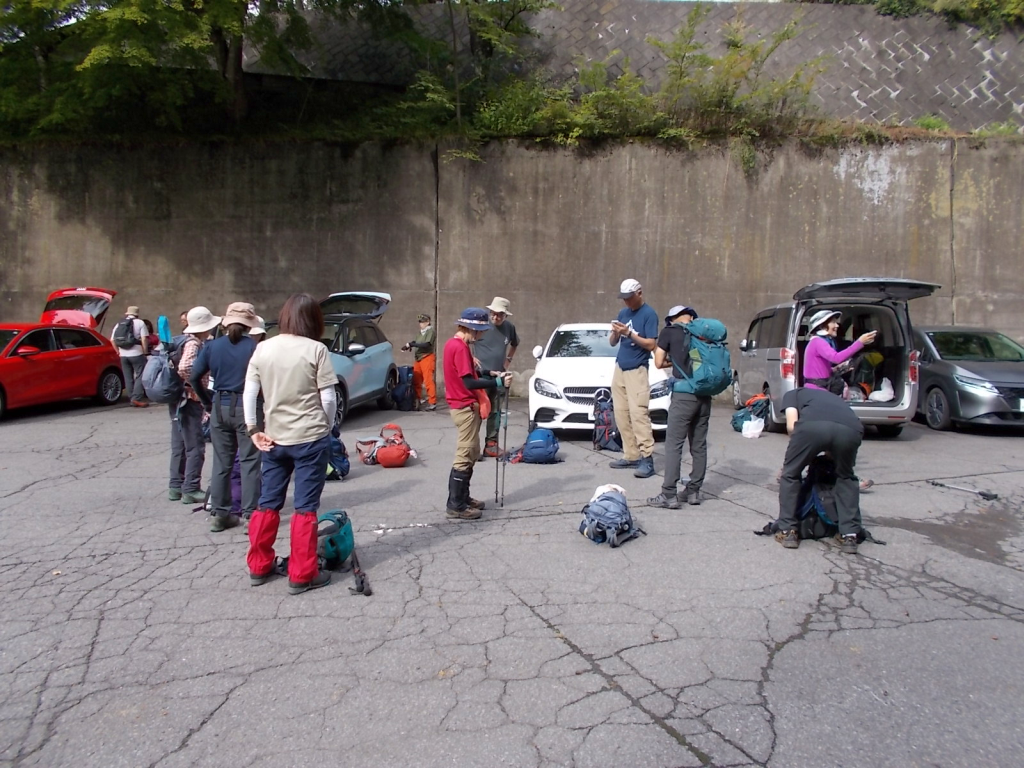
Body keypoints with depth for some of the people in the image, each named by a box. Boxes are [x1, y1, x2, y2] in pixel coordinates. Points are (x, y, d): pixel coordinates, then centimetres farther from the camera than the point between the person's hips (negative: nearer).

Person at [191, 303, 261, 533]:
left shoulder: (212, 346, 4)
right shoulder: (255, 347, -8)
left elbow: (194, 377, 4)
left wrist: (208, 401, 12)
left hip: (220, 408, 4)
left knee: (221, 463, 13)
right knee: (249, 462, 4)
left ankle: (220, 514, 19)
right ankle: (250, 513, 4)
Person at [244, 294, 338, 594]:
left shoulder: (263, 348, 2)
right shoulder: (316, 349, -10)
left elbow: (249, 393, 2)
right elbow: (328, 398, -10)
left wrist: (253, 429, 8)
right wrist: (327, 427, 5)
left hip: (274, 438, 5)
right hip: (310, 438, -4)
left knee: (267, 503, 16)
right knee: (305, 507, 4)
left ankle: (258, 567, 27)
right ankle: (302, 575, 10)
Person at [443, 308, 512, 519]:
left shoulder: (454, 344, 12)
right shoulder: (460, 347, -20)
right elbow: (469, 382, -24)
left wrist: (488, 373, 10)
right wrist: (498, 382, -19)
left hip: (464, 406, 10)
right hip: (465, 408, -10)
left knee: (471, 454, 17)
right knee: (465, 457, -6)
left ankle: (463, 497, 25)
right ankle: (455, 506, -1)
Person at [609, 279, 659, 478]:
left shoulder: (649, 314, -7)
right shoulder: (623, 313, 13)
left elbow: (651, 344, -13)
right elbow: (612, 343, 14)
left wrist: (629, 333, -21)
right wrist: (615, 333, -8)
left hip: (637, 370, -7)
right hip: (619, 369, 7)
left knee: (638, 413, -13)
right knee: (621, 414, 3)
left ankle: (647, 458, -13)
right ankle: (631, 456, 7)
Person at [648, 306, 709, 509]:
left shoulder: (669, 332, 2)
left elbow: (659, 362, 1)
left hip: (684, 395, -5)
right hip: (704, 395, 5)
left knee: (674, 444, -4)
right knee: (699, 445, 11)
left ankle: (669, 495, -5)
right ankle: (694, 491, 18)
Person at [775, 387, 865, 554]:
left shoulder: (793, 394, 34)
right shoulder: (833, 397, 45)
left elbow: (792, 426, 17)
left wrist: (800, 451, 34)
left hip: (812, 426, -3)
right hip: (851, 429, 4)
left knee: (790, 474, 23)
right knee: (846, 477, 31)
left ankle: (788, 531, 22)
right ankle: (850, 535, 24)